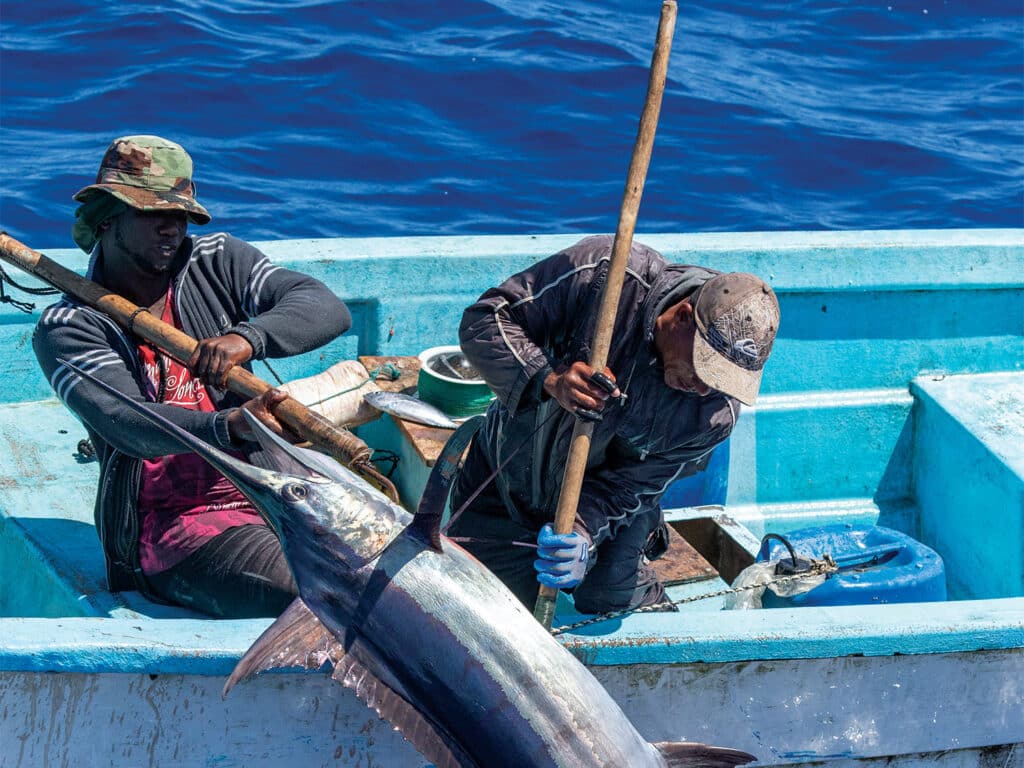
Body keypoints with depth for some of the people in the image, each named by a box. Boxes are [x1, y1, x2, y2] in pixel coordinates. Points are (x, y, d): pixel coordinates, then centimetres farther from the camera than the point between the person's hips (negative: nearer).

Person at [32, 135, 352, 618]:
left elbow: (326, 309, -2)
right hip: (171, 522, -5)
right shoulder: (66, 330, -1)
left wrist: (246, 338, -23)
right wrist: (231, 427, -38)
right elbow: (126, 424, -19)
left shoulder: (217, 262, 11)